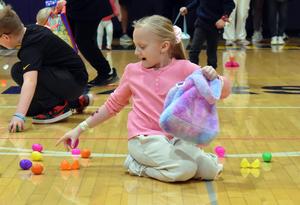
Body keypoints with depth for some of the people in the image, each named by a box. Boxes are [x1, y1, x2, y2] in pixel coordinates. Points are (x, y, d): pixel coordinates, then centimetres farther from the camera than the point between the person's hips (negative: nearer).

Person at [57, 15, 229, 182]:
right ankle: (136, 163, -3)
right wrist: (80, 129, 15)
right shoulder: (133, 71, 4)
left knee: (209, 171, -18)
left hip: (176, 137, 2)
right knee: (185, 170, -27)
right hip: (144, 138, -2)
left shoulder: (183, 69, -1)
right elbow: (113, 105, 16)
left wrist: (213, 76, -27)